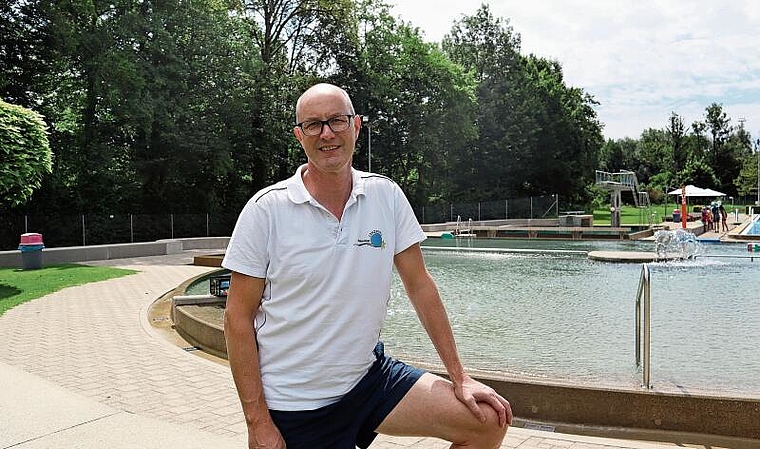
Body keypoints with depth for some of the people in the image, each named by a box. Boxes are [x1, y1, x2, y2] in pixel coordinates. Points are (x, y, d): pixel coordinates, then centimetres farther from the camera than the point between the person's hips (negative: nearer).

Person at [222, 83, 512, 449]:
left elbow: (419, 285, 2)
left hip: (368, 375, 3)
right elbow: (238, 318, -9)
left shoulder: (386, 196, -3)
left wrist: (459, 378, 1)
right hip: (294, 405, -3)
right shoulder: (266, 209, -12)